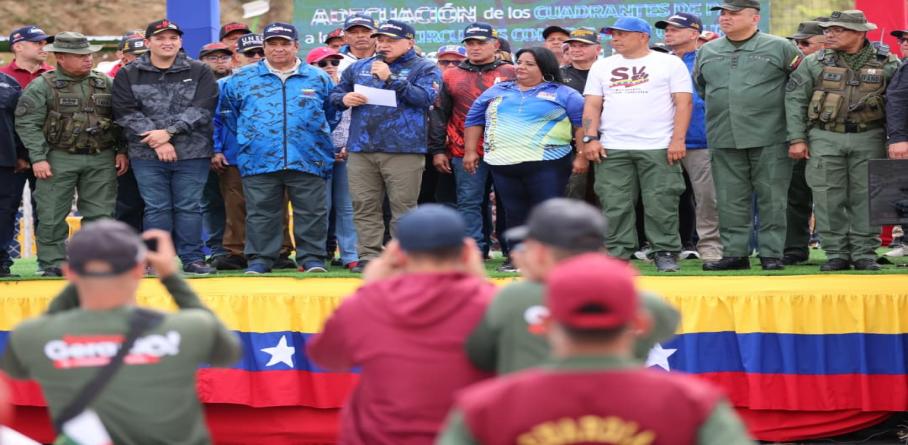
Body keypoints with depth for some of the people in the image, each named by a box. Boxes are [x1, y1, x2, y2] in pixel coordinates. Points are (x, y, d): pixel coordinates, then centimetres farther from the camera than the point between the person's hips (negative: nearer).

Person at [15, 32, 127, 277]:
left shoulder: (105, 84, 11)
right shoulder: (42, 86, -2)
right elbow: (27, 124, -6)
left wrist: (122, 151, 6)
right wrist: (38, 158, -13)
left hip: (101, 160, 3)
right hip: (59, 159, -3)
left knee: (100, 214, 4)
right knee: (52, 216, -2)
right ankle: (52, 264, 6)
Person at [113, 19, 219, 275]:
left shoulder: (199, 72, 6)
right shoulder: (128, 76, 6)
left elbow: (201, 109, -5)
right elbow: (126, 113, -4)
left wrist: (169, 132, -15)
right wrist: (157, 141, -14)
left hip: (192, 153, 0)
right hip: (147, 155, 0)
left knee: (189, 207, 2)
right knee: (156, 208, 2)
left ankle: (192, 259, 9)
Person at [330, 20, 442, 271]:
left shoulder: (424, 69, 4)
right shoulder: (359, 68, 18)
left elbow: (425, 97, -12)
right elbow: (334, 95, 23)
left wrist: (391, 79, -15)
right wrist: (344, 99, -2)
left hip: (403, 149, -4)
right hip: (361, 150, 4)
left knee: (403, 208, -3)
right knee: (365, 208, 3)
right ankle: (369, 256, 7)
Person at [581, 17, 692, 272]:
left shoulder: (670, 64, 5)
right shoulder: (602, 67, 17)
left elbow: (683, 103, 0)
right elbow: (592, 105, 13)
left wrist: (678, 139, -10)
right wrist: (591, 138, -1)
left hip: (659, 147, -3)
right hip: (612, 149, 3)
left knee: (661, 203, -6)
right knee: (615, 205, -1)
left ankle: (666, 253, 2)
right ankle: (617, 254, 4)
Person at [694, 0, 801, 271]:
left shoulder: (779, 48, 1)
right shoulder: (707, 52, 12)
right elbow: (699, 88, 27)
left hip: (768, 139, -4)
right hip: (724, 140, 4)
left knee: (771, 198, -1)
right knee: (731, 200, 4)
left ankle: (772, 254, 4)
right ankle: (734, 253, 10)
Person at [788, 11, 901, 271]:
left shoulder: (887, 64, 3)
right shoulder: (814, 64, 4)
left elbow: (897, 103, 6)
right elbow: (795, 100, 4)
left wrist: (896, 139, 0)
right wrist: (796, 139, -3)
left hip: (869, 138, -1)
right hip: (825, 138, 1)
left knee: (865, 198, 0)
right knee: (829, 198, -1)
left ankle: (865, 254, 8)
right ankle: (836, 254, 7)